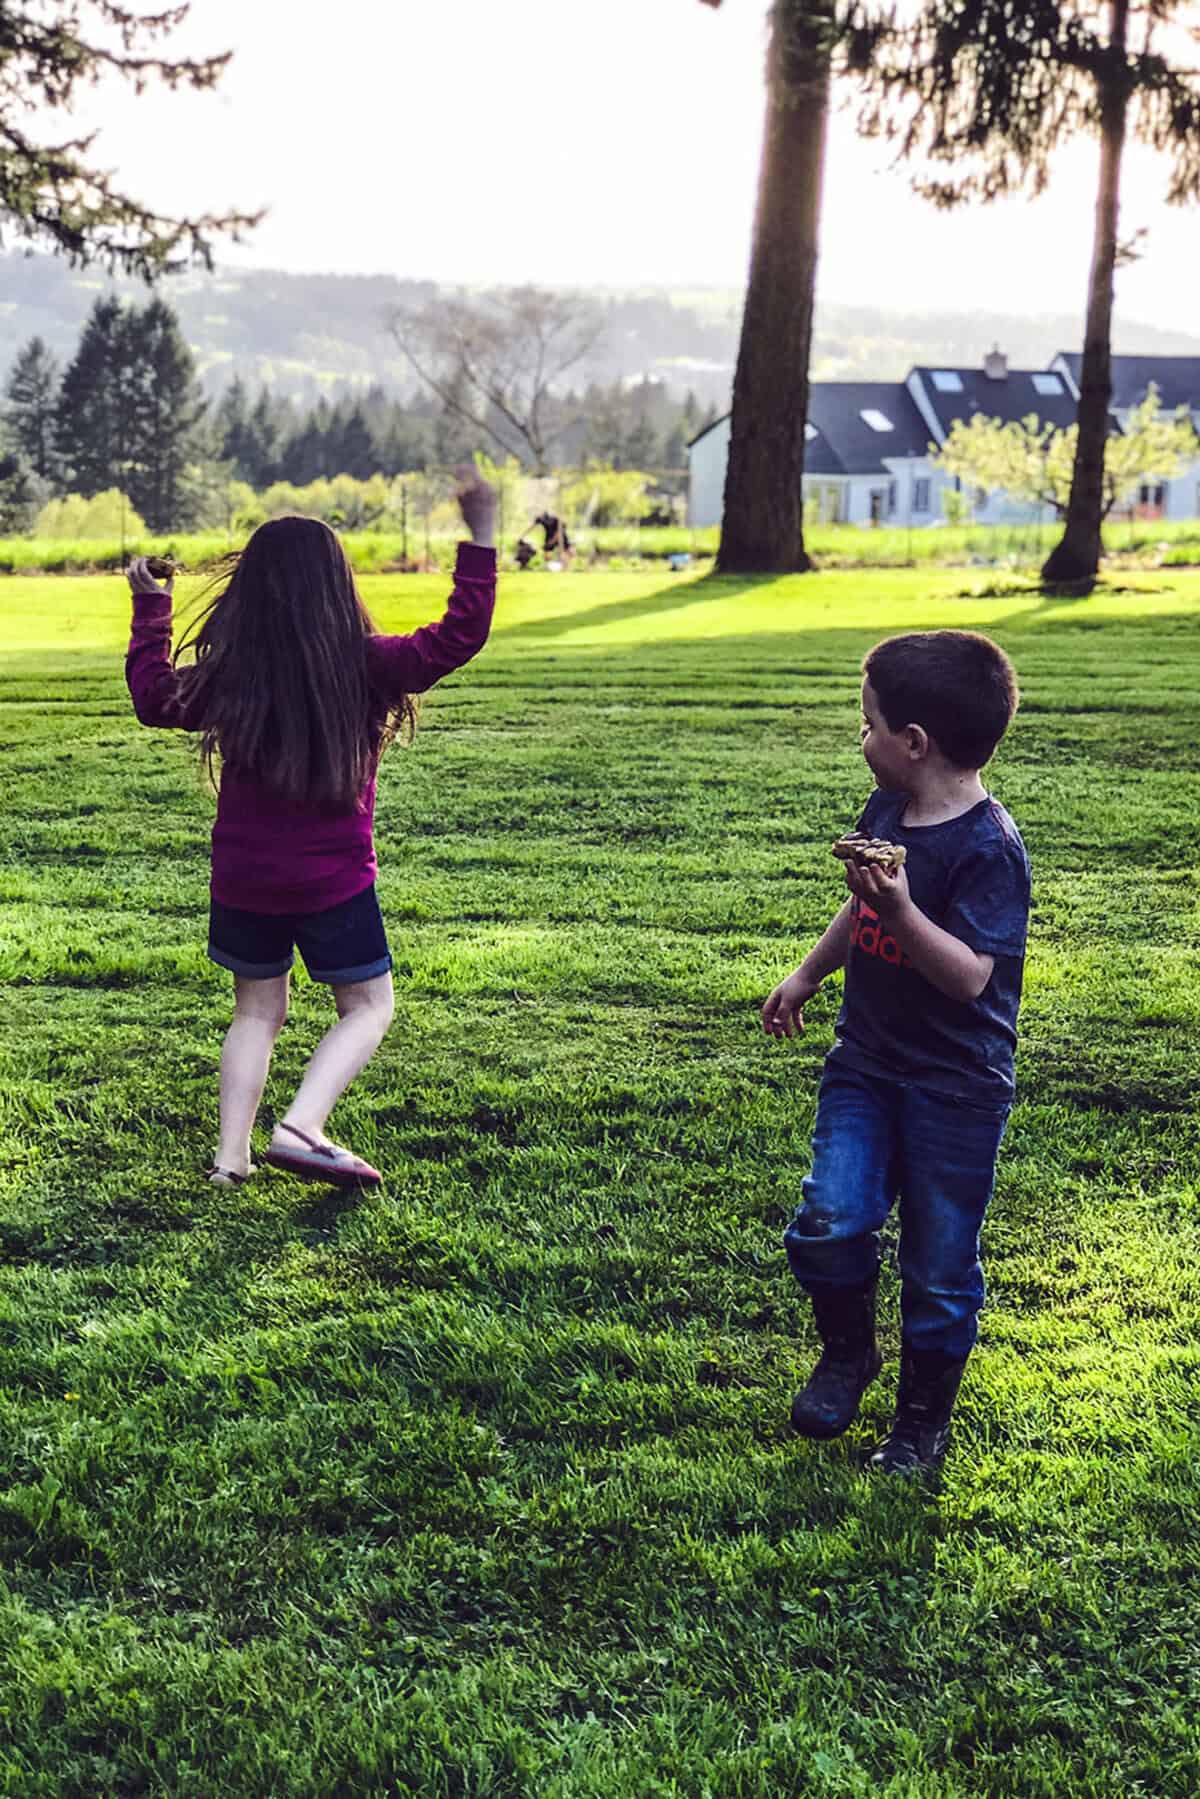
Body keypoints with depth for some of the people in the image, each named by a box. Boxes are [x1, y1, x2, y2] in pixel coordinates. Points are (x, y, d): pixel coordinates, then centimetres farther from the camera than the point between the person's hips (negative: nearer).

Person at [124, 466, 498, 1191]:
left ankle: (231, 1155, 11)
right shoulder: (368, 666, -12)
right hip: (334, 882, -3)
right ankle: (301, 1128, -10)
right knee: (368, 1007, 12)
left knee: (258, 1011, 19)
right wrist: (482, 537, -7)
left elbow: (155, 697, 12)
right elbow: (459, 637, -10)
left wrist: (150, 610, 23)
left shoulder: (226, 675, -5)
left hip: (242, 880, 3)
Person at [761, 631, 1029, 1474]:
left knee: (938, 1262, 6)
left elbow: (971, 974, -27)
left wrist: (901, 911, -39)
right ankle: (848, 1353, 24)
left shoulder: (988, 848, -21)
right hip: (865, 1063, 6)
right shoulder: (885, 814, 2)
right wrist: (806, 976, 28)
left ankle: (924, 1419, 25)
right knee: (829, 1222, -4)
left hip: (955, 1088, -6)